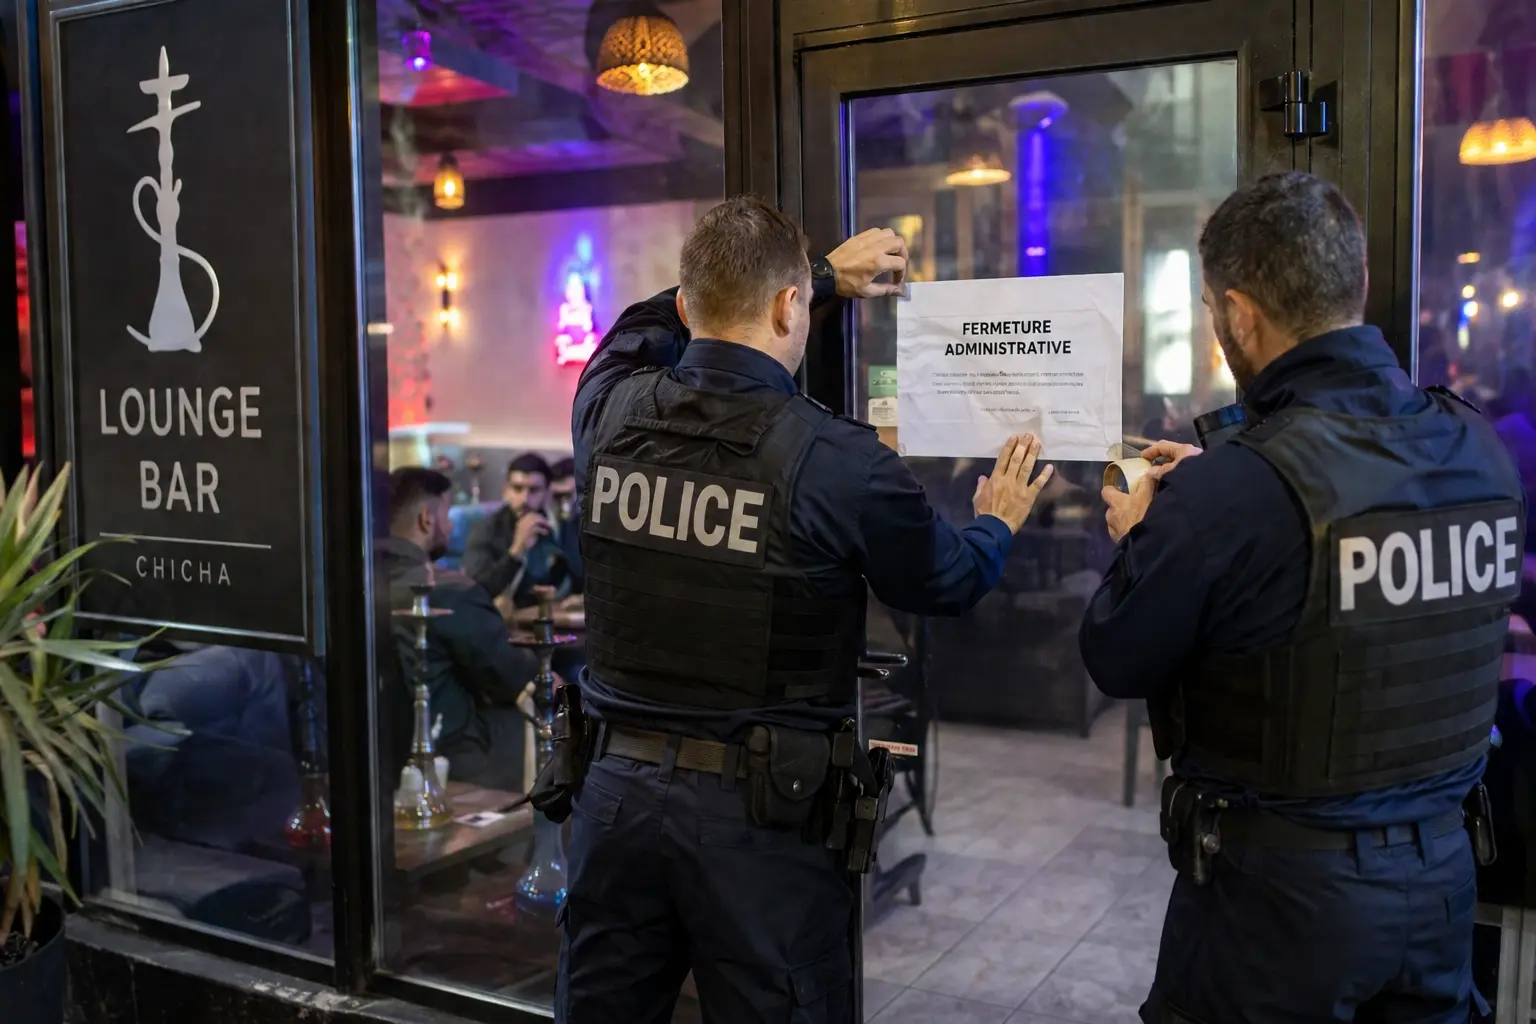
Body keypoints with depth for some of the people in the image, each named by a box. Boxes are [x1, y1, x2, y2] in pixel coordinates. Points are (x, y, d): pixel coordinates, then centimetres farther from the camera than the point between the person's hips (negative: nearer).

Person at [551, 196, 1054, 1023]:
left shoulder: (611, 409, -4)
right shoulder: (836, 460, -17)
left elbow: (644, 325, 21)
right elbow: (945, 582, 1)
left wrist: (822, 273, 29)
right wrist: (996, 526, 24)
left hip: (618, 787, 5)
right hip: (759, 809, -4)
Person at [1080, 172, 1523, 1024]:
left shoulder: (1234, 491, -25)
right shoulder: (1479, 450, -4)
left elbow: (1117, 664, -13)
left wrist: (1141, 541, 4)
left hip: (1281, 890, -6)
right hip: (1442, 870, 6)